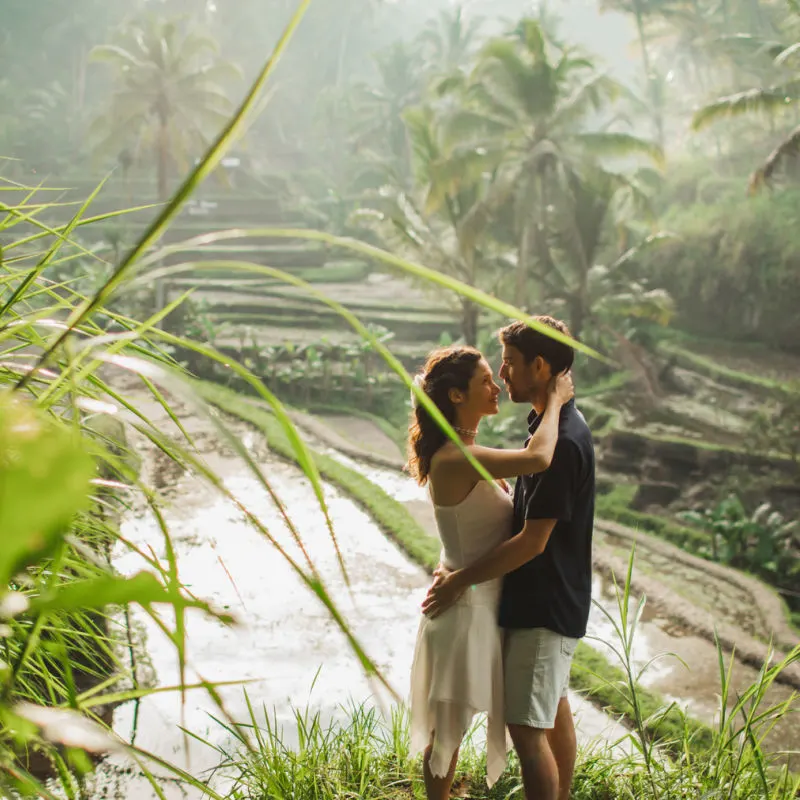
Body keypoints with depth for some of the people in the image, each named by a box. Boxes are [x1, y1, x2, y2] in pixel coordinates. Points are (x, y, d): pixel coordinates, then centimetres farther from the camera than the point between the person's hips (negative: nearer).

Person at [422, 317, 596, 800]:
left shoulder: (561, 441, -24)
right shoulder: (561, 424, 8)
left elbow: (532, 542, -24)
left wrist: (462, 580, -15)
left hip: (544, 606, -10)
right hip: (555, 598, 10)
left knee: (528, 727, -7)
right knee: (555, 711, 21)